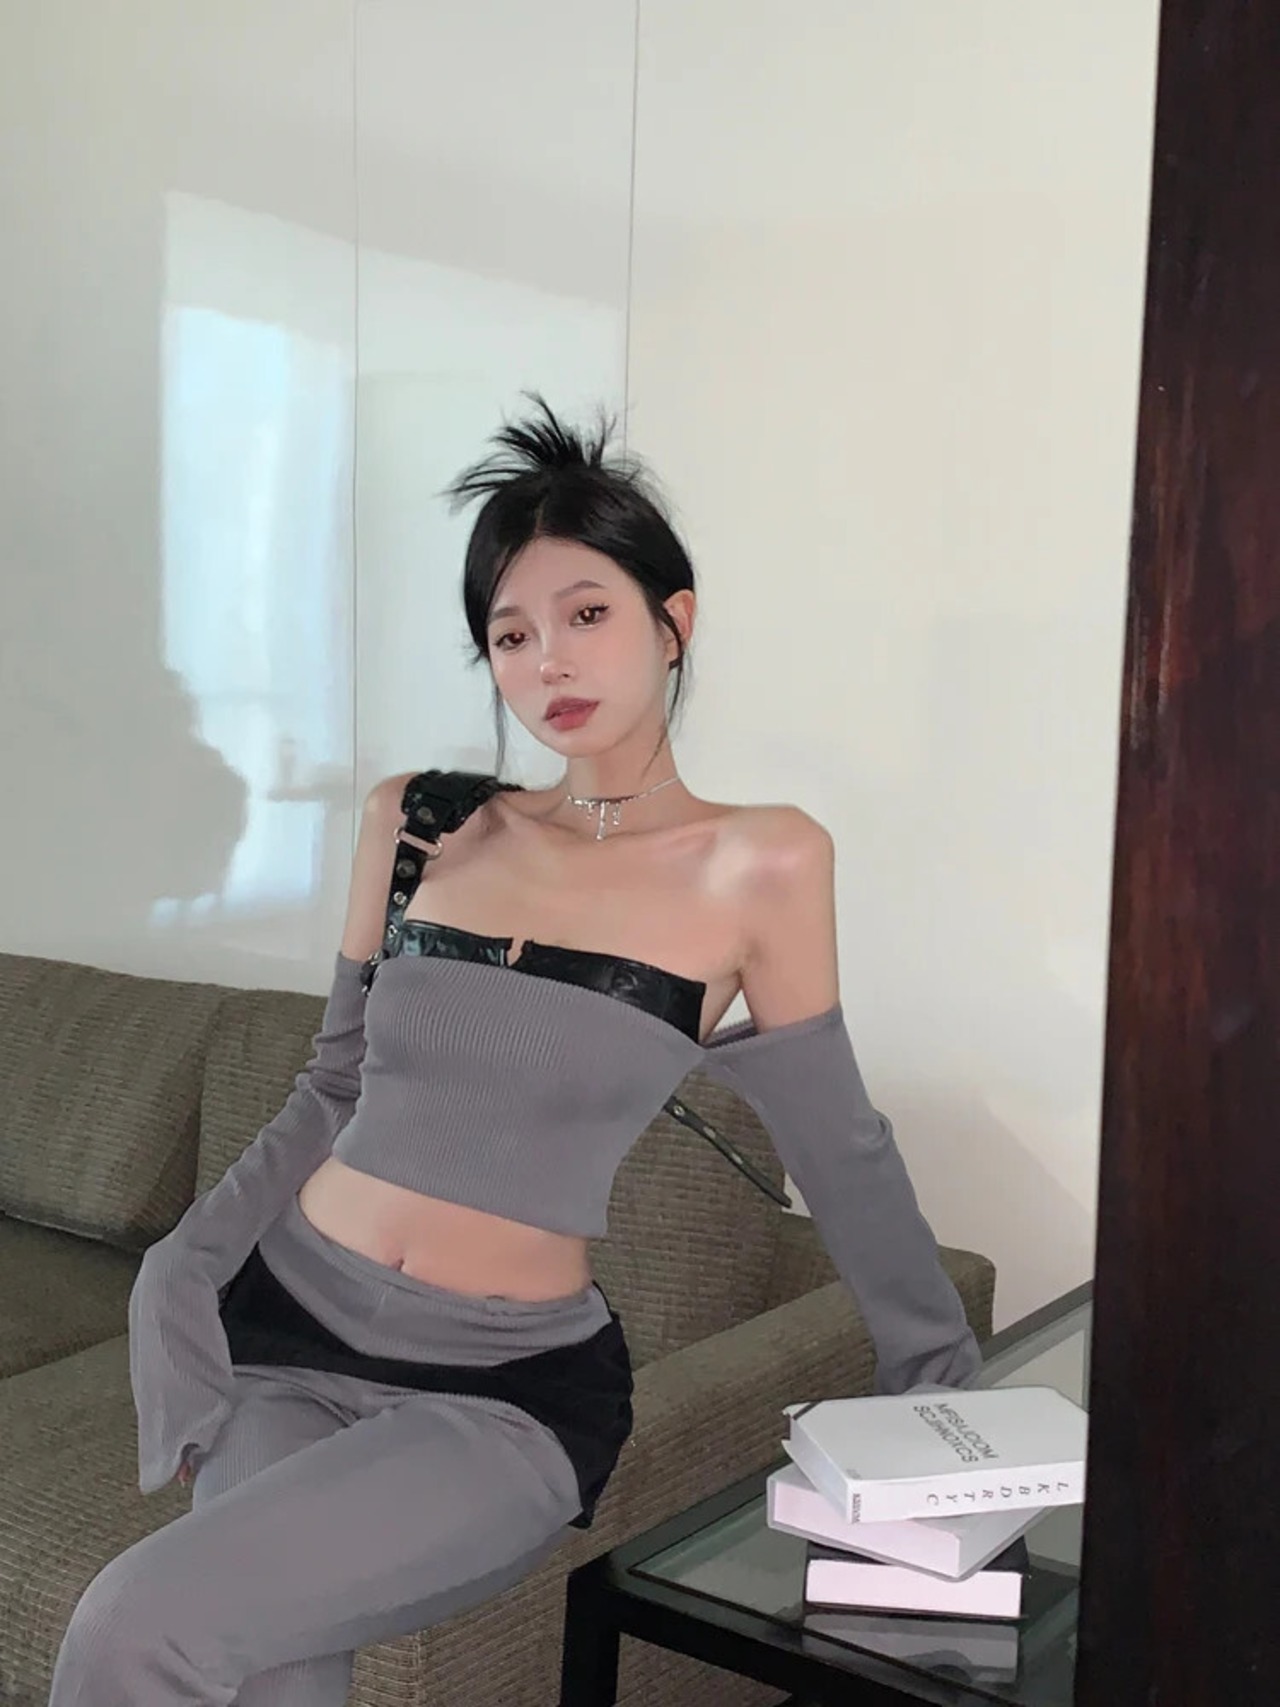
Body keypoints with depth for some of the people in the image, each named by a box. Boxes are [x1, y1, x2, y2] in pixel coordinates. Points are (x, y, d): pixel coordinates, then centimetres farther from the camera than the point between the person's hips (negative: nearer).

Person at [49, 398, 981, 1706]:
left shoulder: (764, 864, -5)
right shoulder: (416, 822, 5)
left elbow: (838, 1147, 4)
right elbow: (334, 1093, 13)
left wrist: (945, 1378, 12)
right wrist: (182, 1274, 2)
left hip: (507, 1389, -3)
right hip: (287, 1319, 3)